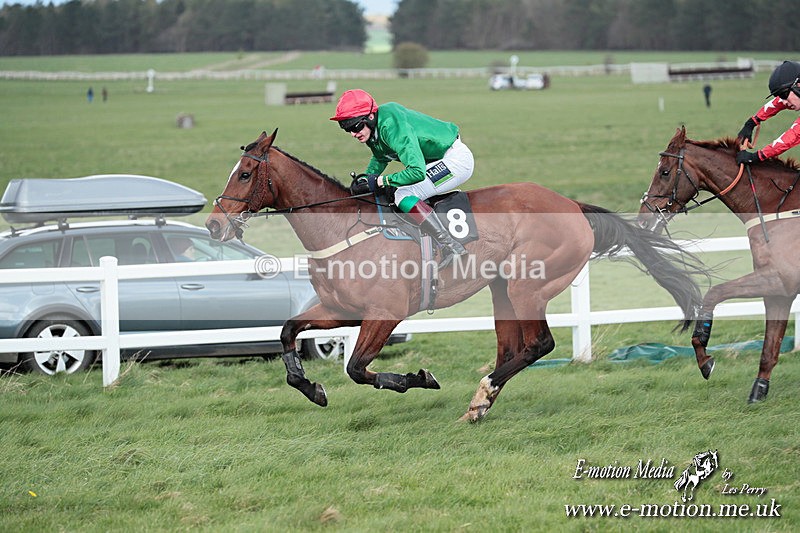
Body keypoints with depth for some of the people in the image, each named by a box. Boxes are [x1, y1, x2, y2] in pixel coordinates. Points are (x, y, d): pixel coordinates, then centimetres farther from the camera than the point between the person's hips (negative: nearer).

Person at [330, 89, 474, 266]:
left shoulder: (391, 127, -30)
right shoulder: (372, 128, -1)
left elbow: (417, 171, -34)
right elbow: (380, 157, 20)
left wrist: (379, 181, -25)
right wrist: (367, 177, 3)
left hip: (456, 159, -10)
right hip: (438, 161, 10)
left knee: (404, 195, -22)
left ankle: (450, 245, -21)